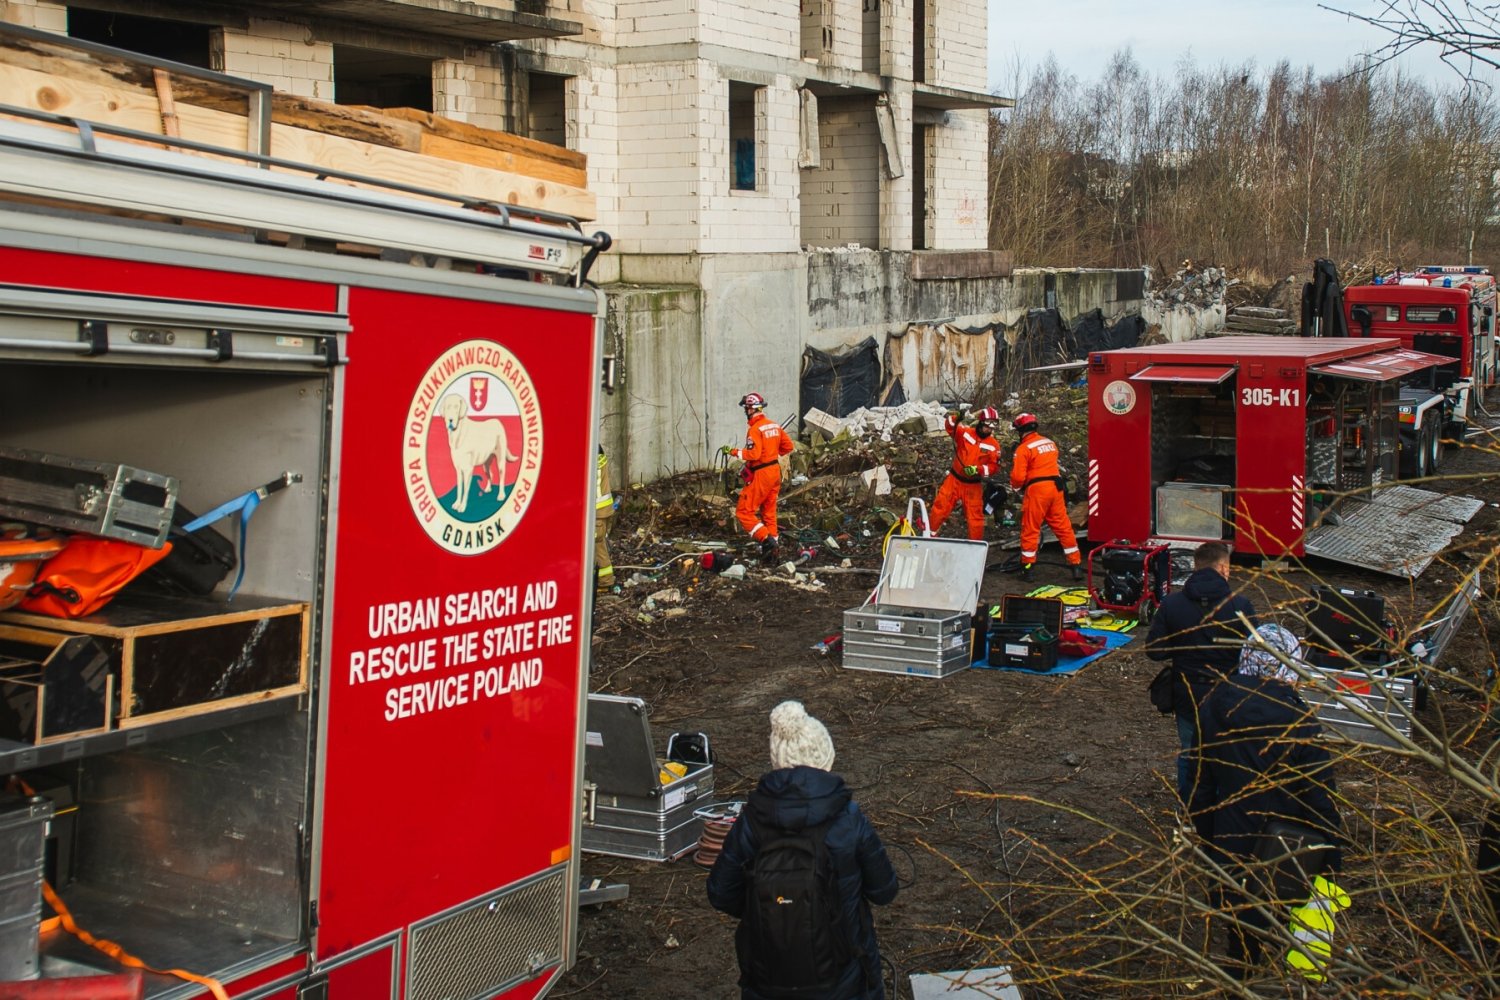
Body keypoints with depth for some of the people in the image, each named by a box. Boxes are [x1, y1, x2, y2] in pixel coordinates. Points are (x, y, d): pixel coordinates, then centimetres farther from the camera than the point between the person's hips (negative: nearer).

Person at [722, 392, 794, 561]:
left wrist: (733, 451, -17)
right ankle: (773, 541, 20)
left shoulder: (755, 429, -17)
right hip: (775, 470, 8)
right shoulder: (775, 425, 7)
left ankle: (766, 540, -15)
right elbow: (788, 446, 12)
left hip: (761, 474, -8)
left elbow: (753, 454, -26)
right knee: (769, 511, 18)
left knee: (744, 511, -3)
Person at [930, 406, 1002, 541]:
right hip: (955, 479, 0)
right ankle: (931, 533, 23)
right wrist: (953, 419, -41)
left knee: (975, 515, 4)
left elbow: (993, 467, -9)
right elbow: (950, 428, -18)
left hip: (973, 485, 0)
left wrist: (977, 469, -25)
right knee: (940, 506, 4)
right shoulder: (965, 433, -7)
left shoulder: (994, 445, -7)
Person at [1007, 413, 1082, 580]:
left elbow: (1018, 476, -11)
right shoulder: (1050, 443, 13)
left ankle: (1027, 567, 8)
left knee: (1030, 529, 4)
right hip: (1055, 487, 6)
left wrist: (1016, 488, 7)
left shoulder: (1024, 448, -9)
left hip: (1036, 490, -6)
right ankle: (1076, 564, 10)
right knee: (1063, 527, 9)